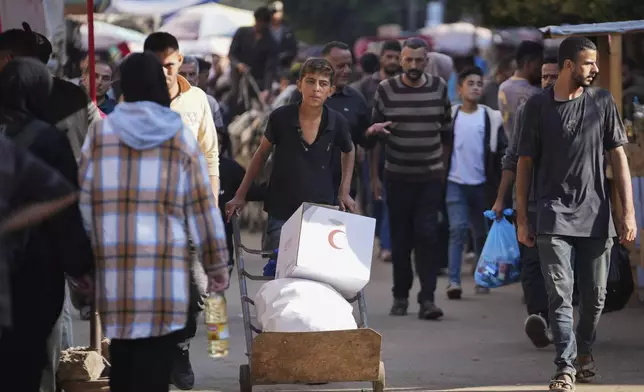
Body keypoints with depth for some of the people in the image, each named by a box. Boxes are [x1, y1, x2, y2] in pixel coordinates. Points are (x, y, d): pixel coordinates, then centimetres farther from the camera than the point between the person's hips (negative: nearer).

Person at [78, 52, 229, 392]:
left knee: (121, 358, 14)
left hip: (113, 267, 2)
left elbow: (83, 201, 5)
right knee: (155, 364, -2)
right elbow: (202, 206, 4)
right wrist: (217, 263, 12)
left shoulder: (101, 132, 4)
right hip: (165, 271, -2)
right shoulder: (180, 135, 2)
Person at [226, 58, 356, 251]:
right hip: (281, 213, -1)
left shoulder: (337, 122, -6)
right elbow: (261, 155, 6)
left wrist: (344, 192, 8)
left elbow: (348, 152, 16)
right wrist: (240, 195, 8)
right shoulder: (281, 118, -10)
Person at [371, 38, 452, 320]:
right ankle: (400, 296, 16)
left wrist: (447, 169, 13)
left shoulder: (439, 88, 4)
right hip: (397, 177, 0)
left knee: (427, 236, -9)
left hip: (431, 177, 0)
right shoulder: (386, 90, 0)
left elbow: (447, 132, 13)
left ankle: (427, 299, -10)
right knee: (400, 238, 5)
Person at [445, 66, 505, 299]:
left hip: (481, 183, 1)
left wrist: (497, 183, -6)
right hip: (455, 183, -1)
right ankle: (453, 281, -15)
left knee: (482, 232, 9)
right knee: (458, 229, -11)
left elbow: (500, 151, 2)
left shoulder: (492, 118, 2)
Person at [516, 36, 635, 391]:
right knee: (560, 294, -10)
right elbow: (525, 163, 6)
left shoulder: (602, 102, 4)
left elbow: (618, 157, 5)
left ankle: (584, 350, 32)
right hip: (554, 216, -2)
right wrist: (522, 219, 3)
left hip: (595, 216, 2)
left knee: (595, 295, 7)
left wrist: (628, 212, -1)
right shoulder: (538, 106, 1)